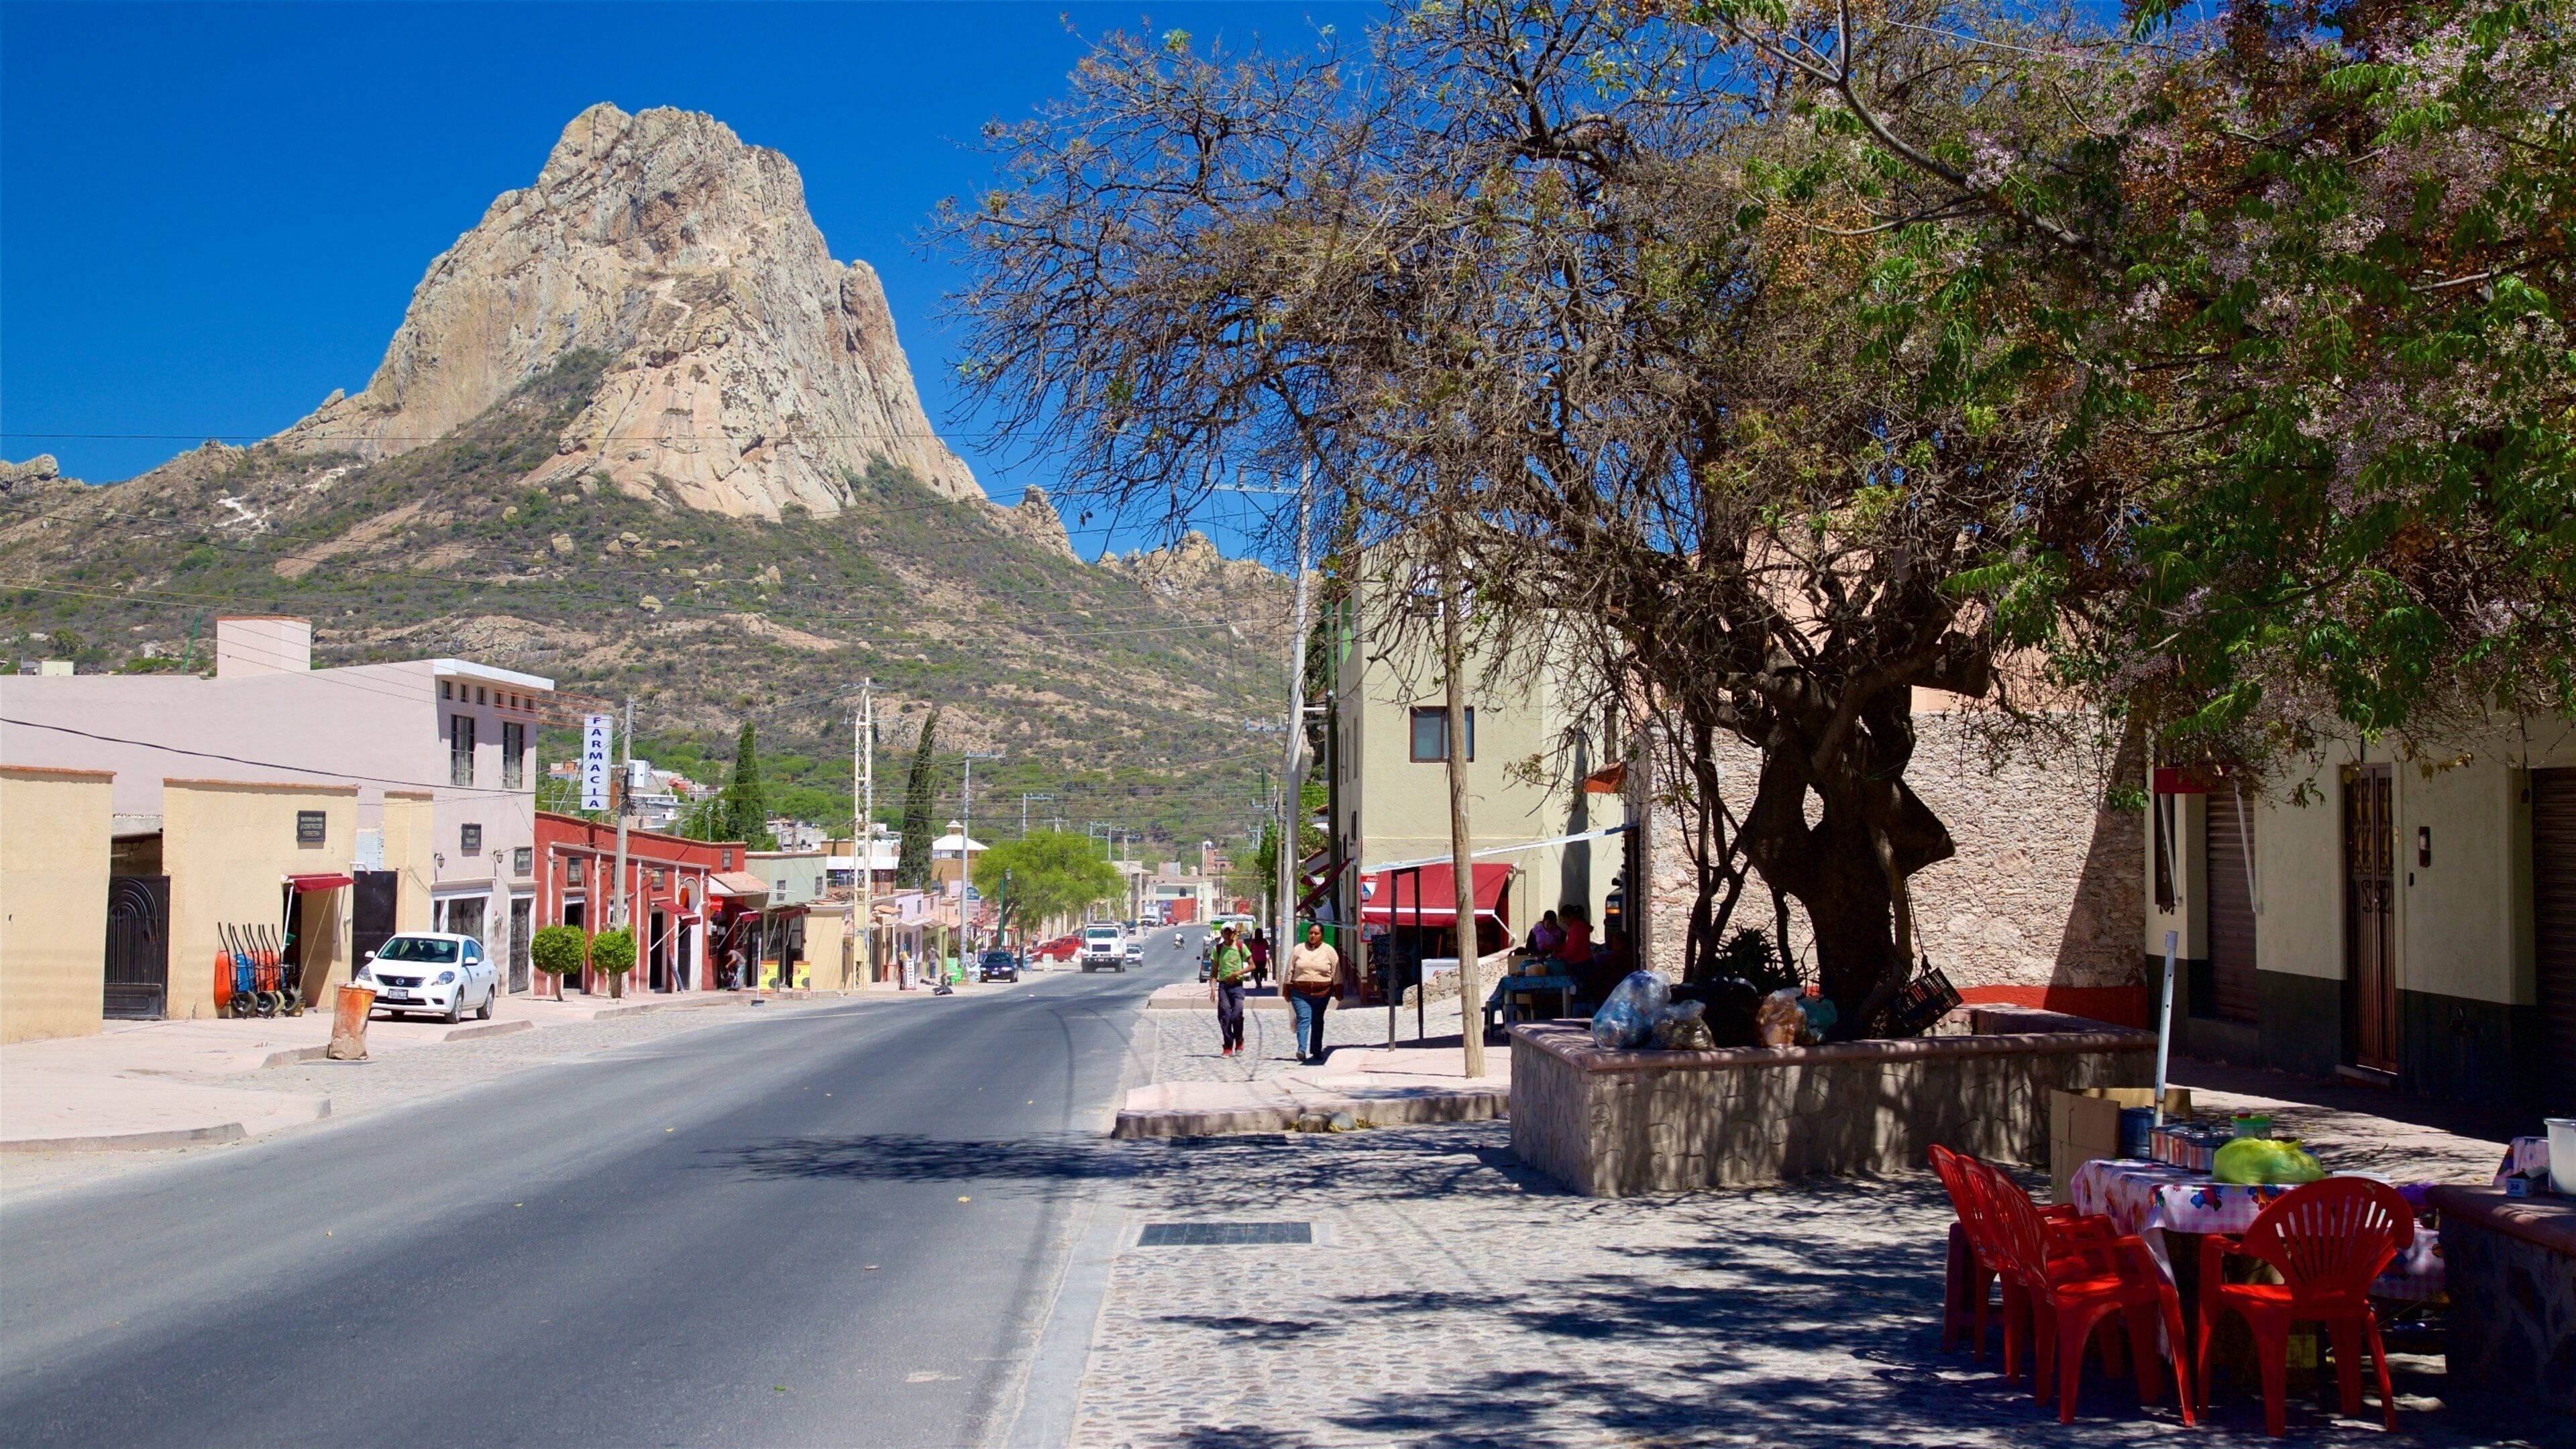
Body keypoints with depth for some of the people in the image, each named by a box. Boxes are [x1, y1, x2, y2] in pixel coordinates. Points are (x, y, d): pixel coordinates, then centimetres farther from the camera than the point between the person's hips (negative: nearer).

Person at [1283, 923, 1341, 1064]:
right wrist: (1287, 990, 7)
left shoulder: (1329, 951, 5)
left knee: (1317, 1022, 8)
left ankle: (1316, 1052, 15)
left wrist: (1338, 990, 2)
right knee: (1303, 1019, -13)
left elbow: (1336, 973, 6)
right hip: (1300, 993, -1)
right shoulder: (1297, 949, 6)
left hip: (1322, 994, 1)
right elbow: (1289, 971, 9)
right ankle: (1302, 1050, -23)